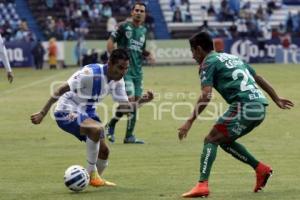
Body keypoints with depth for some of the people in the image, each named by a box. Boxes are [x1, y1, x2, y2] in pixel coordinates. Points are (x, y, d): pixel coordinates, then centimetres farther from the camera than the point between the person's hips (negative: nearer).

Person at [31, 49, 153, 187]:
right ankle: (91, 172, -16)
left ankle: (96, 178, 38)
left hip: (87, 112, 8)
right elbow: (62, 90, -27)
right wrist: (42, 113, -27)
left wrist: (142, 101, -21)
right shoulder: (90, 73, -29)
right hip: (67, 112, -8)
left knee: (103, 150, 7)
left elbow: (124, 106, -1)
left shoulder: (117, 80, -5)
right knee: (96, 129, -34)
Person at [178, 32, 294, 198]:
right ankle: (260, 169, 15)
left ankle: (202, 185, -19)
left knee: (211, 139, -4)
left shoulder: (208, 63, 2)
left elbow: (206, 96, -11)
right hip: (260, 107, 8)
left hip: (243, 106, -8)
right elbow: (259, 79, 30)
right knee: (224, 140, 21)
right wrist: (277, 99, 37)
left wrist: (190, 122, -10)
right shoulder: (232, 57, 27)